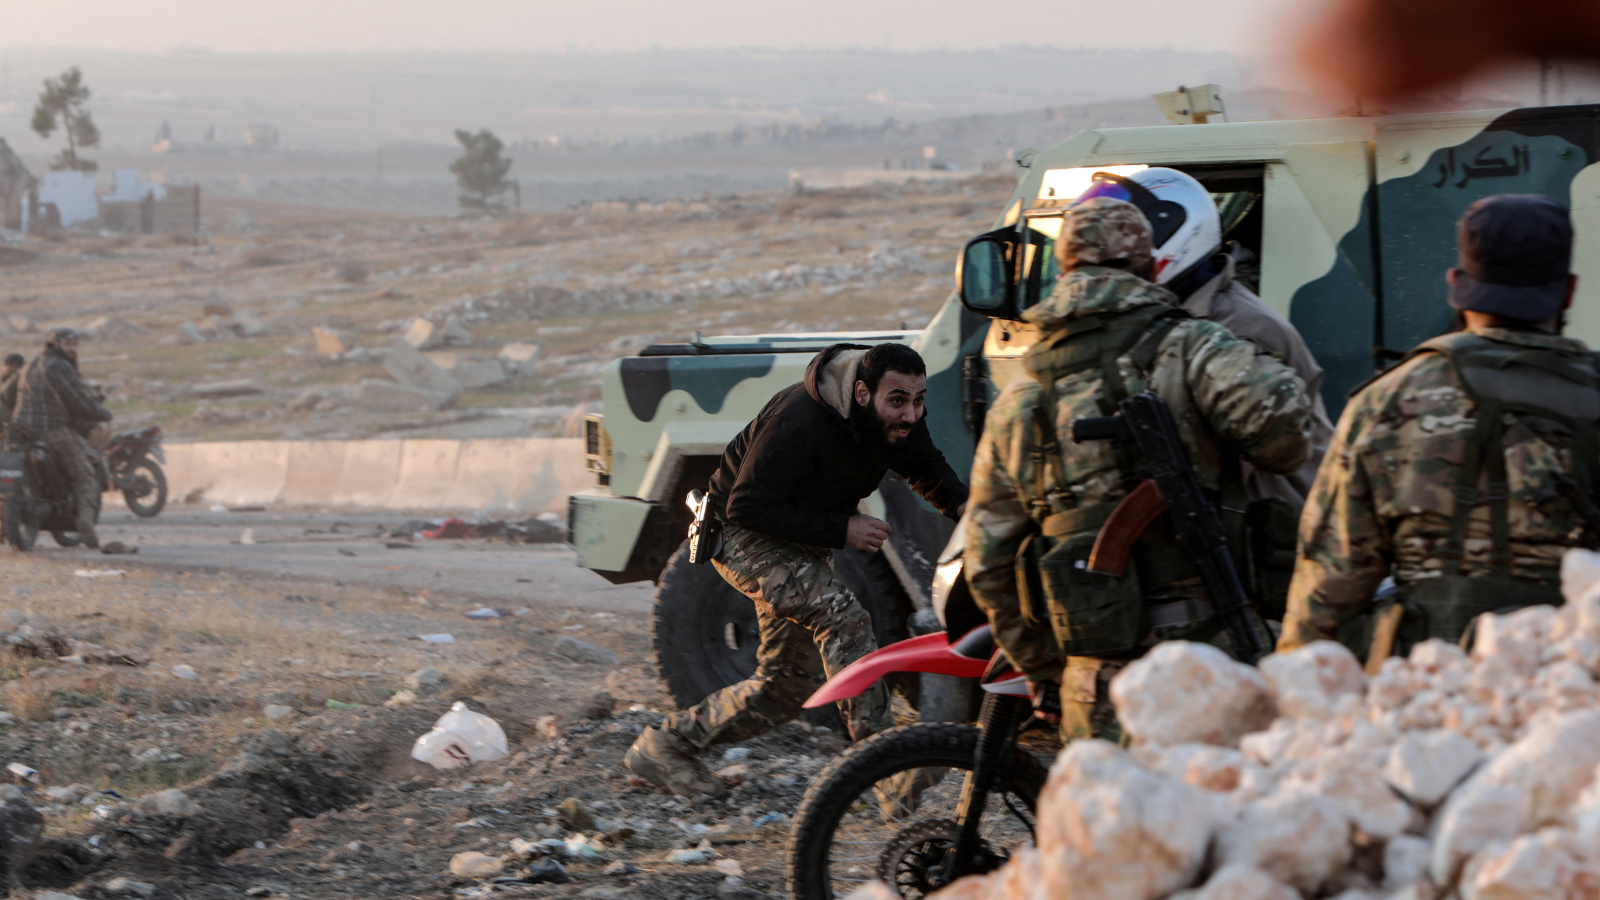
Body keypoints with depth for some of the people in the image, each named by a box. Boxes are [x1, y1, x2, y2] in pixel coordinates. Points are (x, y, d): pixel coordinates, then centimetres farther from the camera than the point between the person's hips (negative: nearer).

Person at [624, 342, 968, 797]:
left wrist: (961, 503, -14)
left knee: (792, 681, 9)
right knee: (842, 615, -29)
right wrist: (841, 529, -30)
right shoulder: (799, 424, -34)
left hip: (805, 543, 8)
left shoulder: (902, 419, -11)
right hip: (746, 537, -8)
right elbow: (747, 506, -29)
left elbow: (926, 467, 8)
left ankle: (665, 743, 19)